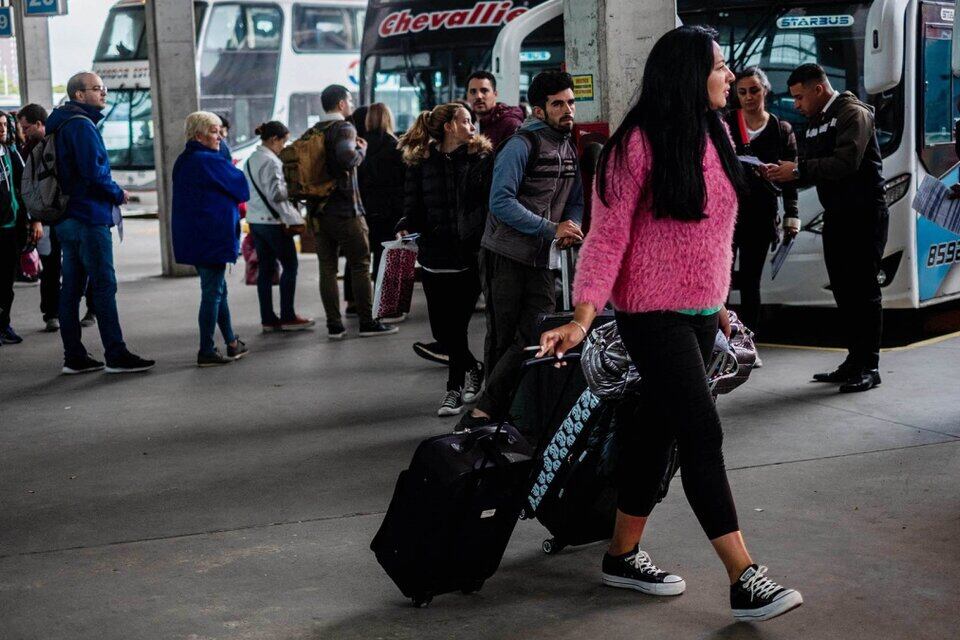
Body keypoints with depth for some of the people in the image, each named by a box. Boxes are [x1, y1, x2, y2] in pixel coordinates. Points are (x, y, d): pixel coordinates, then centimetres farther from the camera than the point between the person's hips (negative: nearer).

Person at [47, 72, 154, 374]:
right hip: (90, 218, -10)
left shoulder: (63, 125, 18)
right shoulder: (82, 125, -13)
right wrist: (118, 193, -5)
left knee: (71, 287, 8)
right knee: (104, 286, -7)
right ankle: (116, 355, -5)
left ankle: (74, 357, 12)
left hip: (68, 219, 10)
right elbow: (93, 171, -21)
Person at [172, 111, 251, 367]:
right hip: (213, 237, -9)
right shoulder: (211, 161, -17)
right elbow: (241, 188, -8)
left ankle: (232, 343, 26)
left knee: (217, 289, 17)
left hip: (190, 237, 9)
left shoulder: (182, 162, 11)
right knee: (213, 292, -3)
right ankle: (206, 351, -1)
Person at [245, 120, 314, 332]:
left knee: (266, 268, 9)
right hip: (273, 220, -9)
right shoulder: (271, 162, -16)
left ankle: (268, 319, 10)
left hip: (255, 220, 9)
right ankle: (287, 317, 2)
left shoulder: (252, 160, 12)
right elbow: (276, 193, -22)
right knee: (290, 266, 1)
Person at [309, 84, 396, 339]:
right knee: (360, 265, 2)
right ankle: (367, 322, 5)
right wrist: (362, 149, -10)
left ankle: (334, 325, 6)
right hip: (345, 209, -6)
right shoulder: (344, 128, -10)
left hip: (318, 210, 6)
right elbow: (347, 158, -27)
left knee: (327, 268, 6)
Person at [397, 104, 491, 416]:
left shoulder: (480, 157, 1)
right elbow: (413, 206, 7)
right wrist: (407, 228, -13)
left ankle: (455, 388, 18)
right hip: (434, 256, 2)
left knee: (456, 325, -2)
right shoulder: (421, 162, 6)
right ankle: (472, 367, 33)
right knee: (441, 326, 7)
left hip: (468, 257, -2)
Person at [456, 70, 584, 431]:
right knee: (502, 341, -2)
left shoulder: (569, 150, 15)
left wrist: (571, 228, 0)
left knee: (537, 340, -4)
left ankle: (483, 413, 2)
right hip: (506, 257, -7)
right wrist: (551, 229, -20)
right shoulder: (522, 146, -11)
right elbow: (501, 202, -19)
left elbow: (575, 201, 24)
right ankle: (490, 414, 8)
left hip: (542, 263, 7)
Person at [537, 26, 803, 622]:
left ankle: (624, 555, 24)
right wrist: (583, 317, -21)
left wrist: (719, 301, 22)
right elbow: (609, 234, -14)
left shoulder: (716, 135, 9)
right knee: (703, 434, -10)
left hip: (702, 310, 8)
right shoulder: (640, 143, -13)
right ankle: (745, 579, -9)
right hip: (655, 312, -7)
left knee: (657, 428, 13)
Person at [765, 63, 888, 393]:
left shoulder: (853, 114, -11)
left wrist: (798, 169, -21)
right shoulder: (815, 122, 16)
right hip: (836, 216, 9)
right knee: (843, 291, 10)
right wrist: (784, 174, -4)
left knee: (863, 291, -6)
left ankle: (868, 366, -1)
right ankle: (854, 360, 18)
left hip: (864, 215, -9)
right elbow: (812, 173, 16)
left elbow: (847, 163, -24)